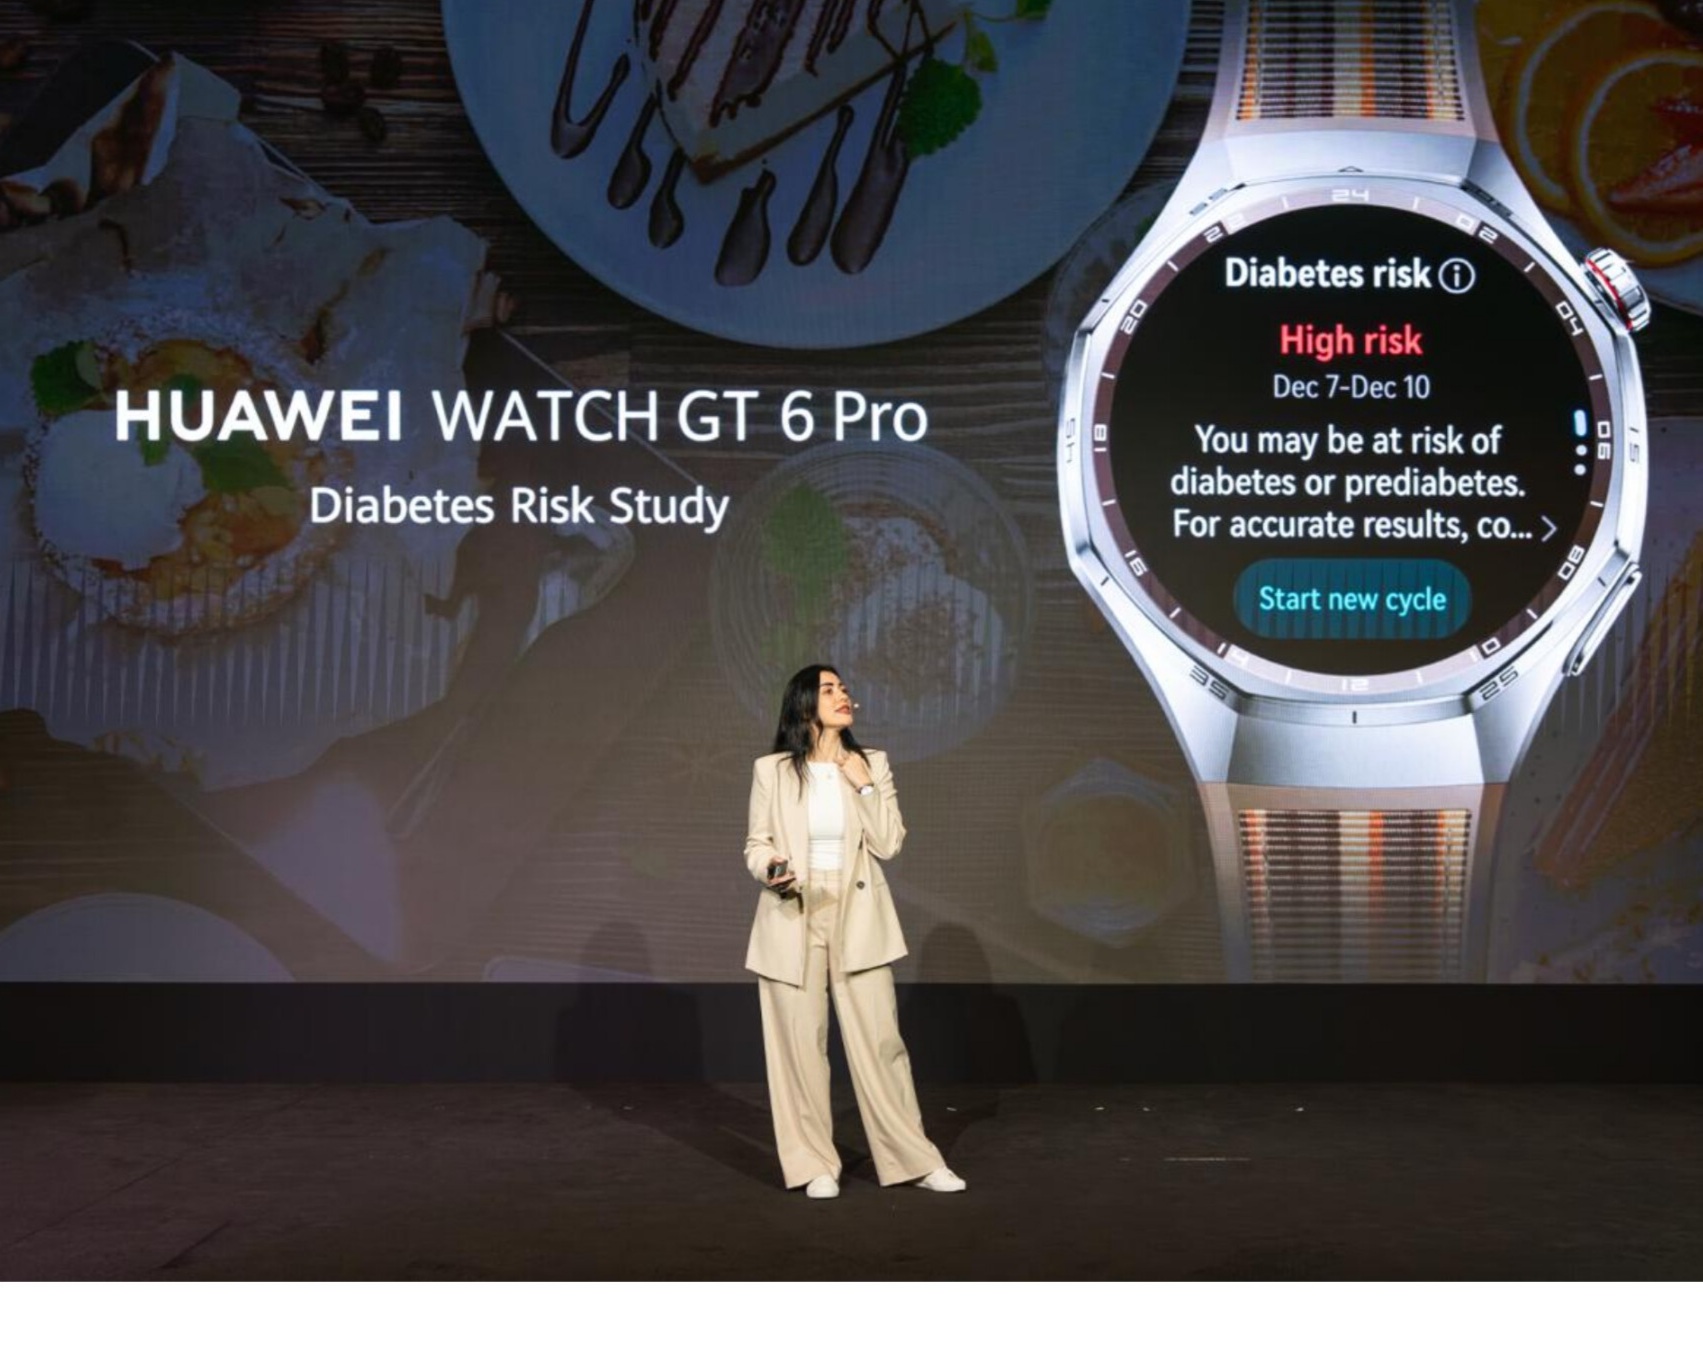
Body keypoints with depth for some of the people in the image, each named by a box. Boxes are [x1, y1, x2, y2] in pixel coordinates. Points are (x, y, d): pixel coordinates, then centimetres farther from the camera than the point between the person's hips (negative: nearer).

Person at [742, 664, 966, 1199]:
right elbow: (756, 843, 4)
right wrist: (770, 869, -16)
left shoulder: (871, 764, 5)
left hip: (857, 919, 1)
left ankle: (915, 1159, 13)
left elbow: (888, 843, 0)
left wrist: (864, 787, -10)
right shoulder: (771, 771, 1)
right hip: (793, 918, -1)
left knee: (880, 1040, 2)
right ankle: (815, 1166, 15)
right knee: (800, 1044, 3)